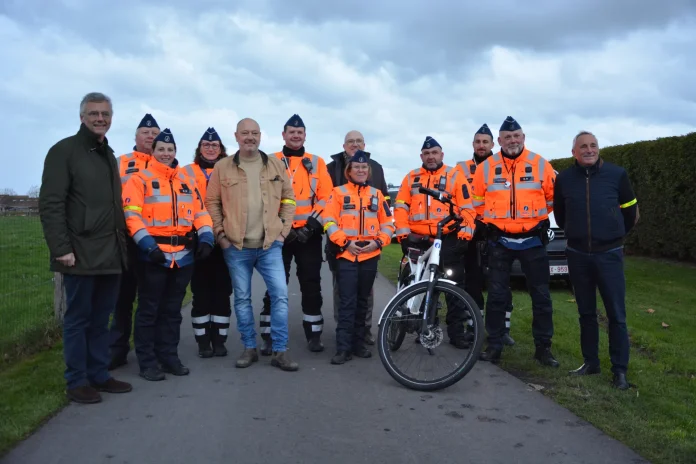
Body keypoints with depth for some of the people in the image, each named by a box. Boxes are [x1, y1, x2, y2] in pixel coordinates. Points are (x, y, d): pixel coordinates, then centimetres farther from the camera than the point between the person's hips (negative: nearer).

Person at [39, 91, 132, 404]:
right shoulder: (64, 151, -5)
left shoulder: (109, 156, 18)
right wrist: (61, 248, -19)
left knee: (101, 318, 12)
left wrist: (122, 243, 14)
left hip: (111, 254, 7)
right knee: (78, 318, 2)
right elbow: (50, 205, -13)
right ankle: (77, 381, 12)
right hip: (81, 254, -7)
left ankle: (99, 375, 21)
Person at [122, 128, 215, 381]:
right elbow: (132, 214, -10)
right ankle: (147, 361, 11)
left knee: (172, 309, 13)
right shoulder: (140, 178, 0)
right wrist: (147, 243, -21)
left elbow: (200, 210, 14)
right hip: (153, 253, -5)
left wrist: (205, 237, -3)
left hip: (183, 254, 5)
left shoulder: (187, 179, 15)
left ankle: (169, 355, 23)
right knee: (149, 309, 3)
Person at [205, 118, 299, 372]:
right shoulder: (222, 167, 1)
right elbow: (212, 202, 5)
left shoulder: (276, 164, 5)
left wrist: (283, 228, 3)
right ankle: (249, 348, 22)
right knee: (242, 298, 8)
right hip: (236, 247, 0)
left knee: (280, 294, -5)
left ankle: (280, 351, 4)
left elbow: (288, 198, 10)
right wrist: (220, 233, -1)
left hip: (270, 244, 0)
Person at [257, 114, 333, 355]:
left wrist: (312, 225, -9)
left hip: (309, 235, 1)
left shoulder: (317, 163, 9)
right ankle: (269, 336, 9)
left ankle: (314, 334, 17)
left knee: (311, 286, 6)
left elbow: (326, 197, 3)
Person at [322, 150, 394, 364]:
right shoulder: (339, 192, 3)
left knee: (362, 301, 11)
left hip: (370, 255, 3)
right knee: (347, 302, -6)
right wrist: (345, 242, -13)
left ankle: (358, 343, 20)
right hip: (347, 254, -3)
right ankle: (343, 348, -2)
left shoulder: (376, 194, 11)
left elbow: (388, 223, 10)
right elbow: (329, 221, -4)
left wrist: (378, 242, -6)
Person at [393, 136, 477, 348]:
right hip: (418, 240, 2)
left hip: (449, 240, -2)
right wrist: (403, 233, -4)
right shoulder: (411, 178, 12)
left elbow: (467, 207, 1)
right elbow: (401, 207, 7)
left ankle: (457, 330, 8)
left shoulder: (454, 176, 5)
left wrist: (464, 233, -10)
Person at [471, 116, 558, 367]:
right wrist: (492, 220, 10)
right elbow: (478, 201, 10)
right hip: (499, 240, 0)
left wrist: (535, 216, 11)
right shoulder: (486, 167, -2)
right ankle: (494, 345, 15)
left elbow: (553, 197, 7)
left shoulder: (540, 164, -3)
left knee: (541, 295, 6)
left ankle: (543, 347, 17)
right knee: (496, 295, 5)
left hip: (533, 239, 0)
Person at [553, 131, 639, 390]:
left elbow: (630, 212, 7)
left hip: (609, 254, -2)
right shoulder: (564, 179, 0)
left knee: (616, 314, -1)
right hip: (577, 255, 2)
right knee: (586, 312, 11)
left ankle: (619, 370, 7)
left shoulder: (617, 174, -5)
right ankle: (590, 362, 22)